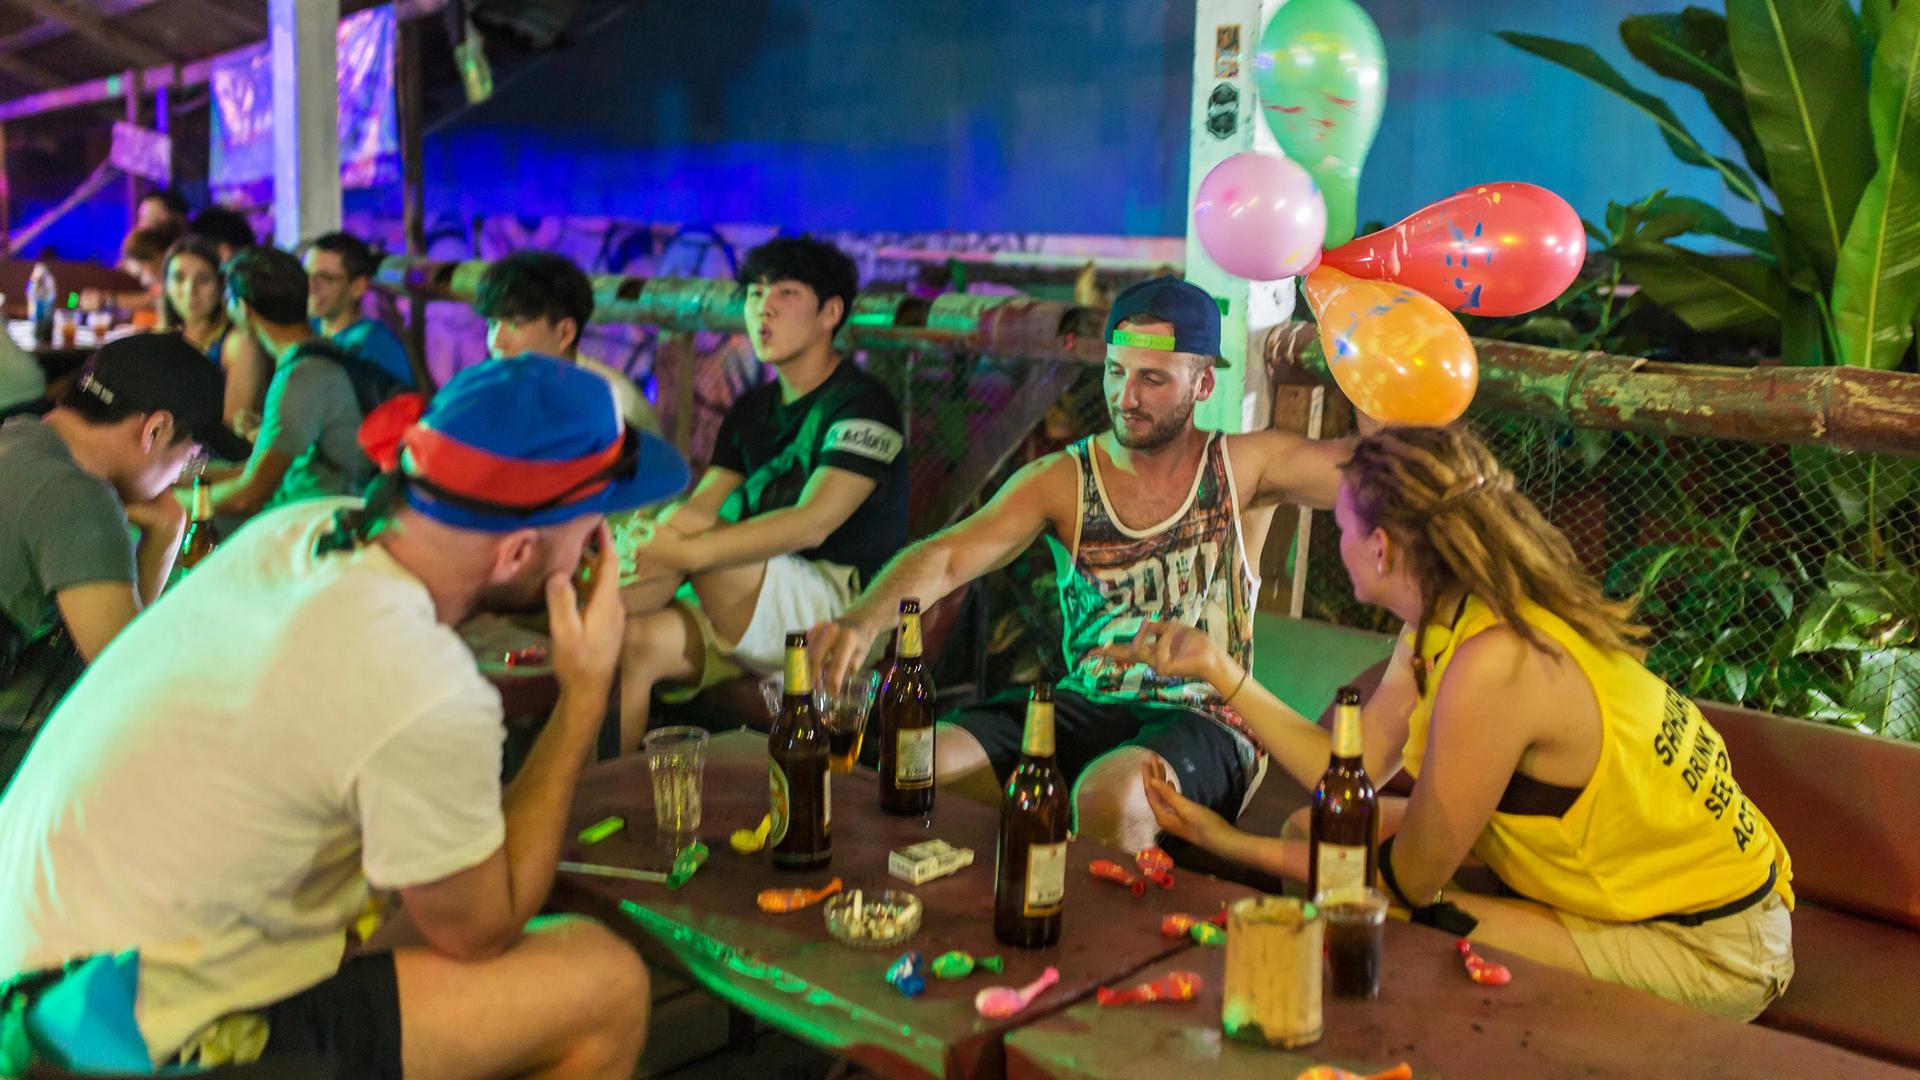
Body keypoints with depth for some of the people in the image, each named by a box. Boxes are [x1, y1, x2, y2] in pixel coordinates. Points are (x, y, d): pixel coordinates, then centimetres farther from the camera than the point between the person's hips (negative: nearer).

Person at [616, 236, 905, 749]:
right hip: (748, 620, 7)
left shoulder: (862, 405, -8)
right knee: (641, 641, -21)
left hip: (838, 611, -7)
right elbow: (700, 507, 9)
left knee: (689, 532, -27)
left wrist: (689, 551, -33)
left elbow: (812, 524, -22)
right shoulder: (752, 409, 18)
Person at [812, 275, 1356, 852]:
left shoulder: (1243, 469, 0)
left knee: (1110, 796, -36)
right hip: (1085, 710, 3)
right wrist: (863, 621, -30)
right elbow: (946, 556, -11)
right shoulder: (1061, 480, 2)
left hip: (1205, 723, -3)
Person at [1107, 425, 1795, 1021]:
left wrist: (1236, 846, -15)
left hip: (1706, 952, -8)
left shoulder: (1493, 665, -31)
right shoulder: (1443, 621, -4)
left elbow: (1408, 879, -22)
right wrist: (1219, 669, -1)